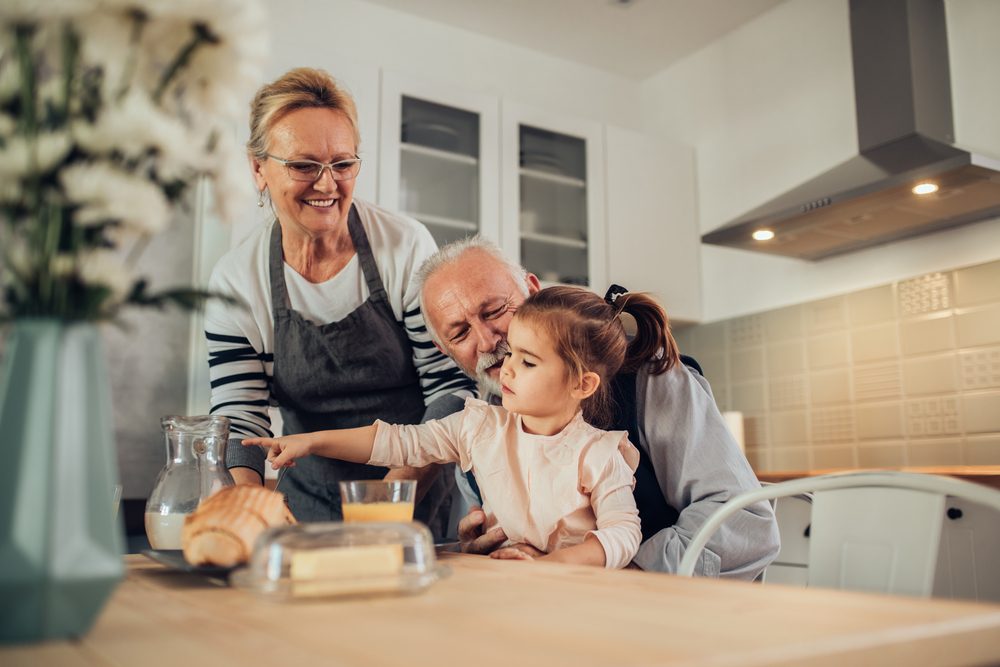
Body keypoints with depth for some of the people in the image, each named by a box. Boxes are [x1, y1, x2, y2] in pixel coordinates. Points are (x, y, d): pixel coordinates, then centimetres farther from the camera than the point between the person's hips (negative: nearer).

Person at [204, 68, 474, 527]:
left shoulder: (407, 247, -7)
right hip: (311, 512, 2)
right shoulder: (234, 282, -3)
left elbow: (451, 389, -7)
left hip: (421, 501, -2)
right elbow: (238, 425, -5)